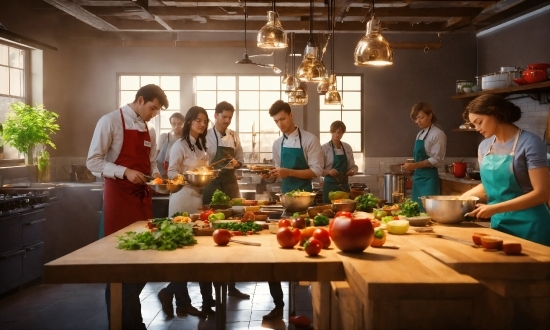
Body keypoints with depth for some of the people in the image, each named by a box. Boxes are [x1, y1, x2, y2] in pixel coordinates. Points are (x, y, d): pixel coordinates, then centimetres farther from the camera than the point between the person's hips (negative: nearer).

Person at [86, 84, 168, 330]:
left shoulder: (148, 129, 12)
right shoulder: (111, 121, -9)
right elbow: (93, 161, -12)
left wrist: (155, 175, -3)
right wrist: (125, 172, -23)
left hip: (142, 196, 7)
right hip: (119, 196, -6)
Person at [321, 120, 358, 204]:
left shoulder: (347, 147, 7)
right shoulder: (324, 148, -7)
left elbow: (352, 166, 13)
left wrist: (352, 171, -8)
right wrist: (328, 171, -25)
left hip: (344, 185, 4)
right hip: (330, 185, -4)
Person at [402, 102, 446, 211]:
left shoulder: (438, 134, -11)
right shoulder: (420, 134, 14)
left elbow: (436, 159, -16)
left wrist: (415, 166, -22)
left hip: (429, 178, -8)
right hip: (418, 177, 8)